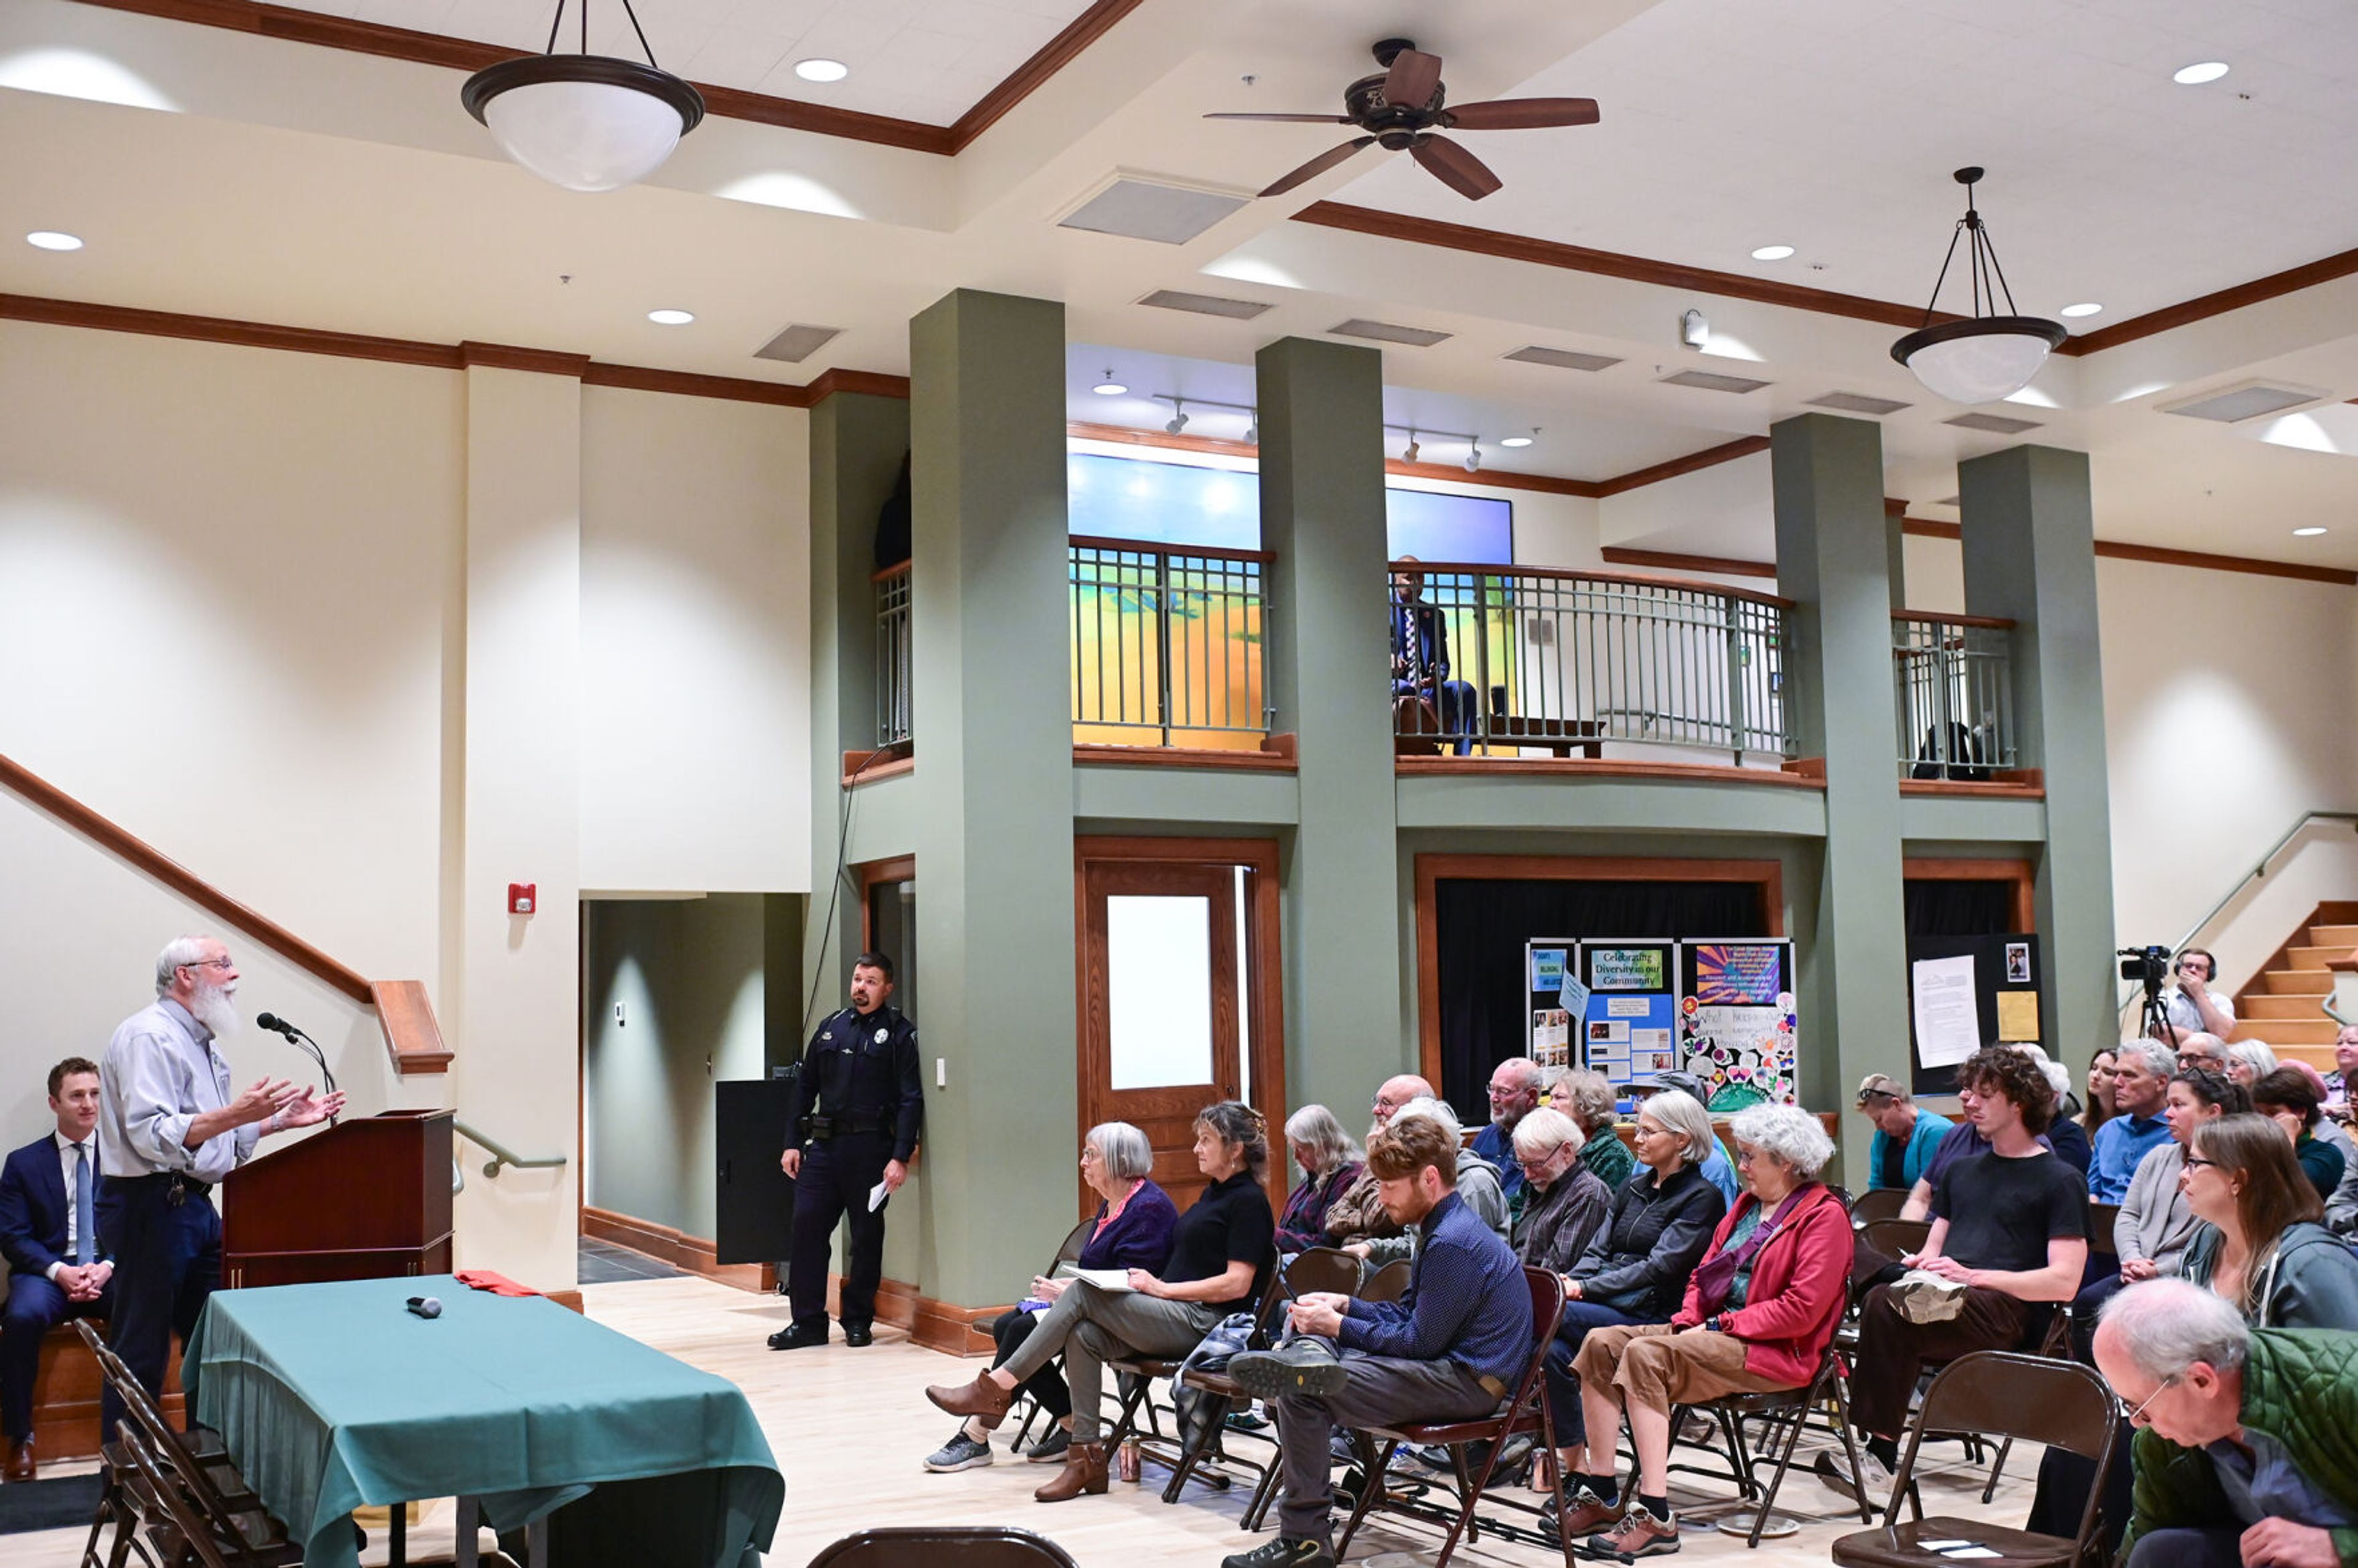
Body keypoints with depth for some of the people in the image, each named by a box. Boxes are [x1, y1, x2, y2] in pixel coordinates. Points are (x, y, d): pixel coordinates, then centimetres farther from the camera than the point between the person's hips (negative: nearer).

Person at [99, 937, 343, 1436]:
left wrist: (285, 1118, 15)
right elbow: (151, 1135, -24)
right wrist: (234, 1114, -32)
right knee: (141, 1350, -3)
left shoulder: (201, 1041, 18)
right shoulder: (150, 1036, -14)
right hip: (150, 1203, -10)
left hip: (194, 1204, 10)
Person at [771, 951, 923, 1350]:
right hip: (823, 1144, 4)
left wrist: (901, 1157, -15)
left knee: (867, 1236, 4)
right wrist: (792, 1143, 8)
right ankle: (808, 1322, 7)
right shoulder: (831, 1026, 13)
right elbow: (805, 1086, 16)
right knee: (807, 1227, -1)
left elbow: (911, 1099, -8)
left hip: (870, 1147, -4)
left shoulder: (900, 1032, -2)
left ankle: (858, 1321, 16)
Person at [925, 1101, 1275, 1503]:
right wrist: (1153, 1283, 3)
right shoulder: (1215, 1193, 21)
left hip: (1204, 1323, -9)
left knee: (1083, 1294, -19)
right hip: (1177, 1318, 9)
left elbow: (1237, 1285, -16)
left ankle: (996, 1388, -14)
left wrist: (1162, 1288, -12)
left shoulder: (1248, 1200, -8)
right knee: (1083, 1336, -16)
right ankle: (1086, 1458, -15)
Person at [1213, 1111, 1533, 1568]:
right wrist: (1346, 1306, 5)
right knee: (1304, 1323, 15)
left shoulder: (1453, 1243, -21)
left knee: (1301, 1394, -22)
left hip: (1468, 1383, -11)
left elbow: (1420, 1342, -19)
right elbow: (1407, 1314, 19)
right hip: (1447, 1363, 11)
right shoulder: (1442, 1227, 12)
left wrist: (1338, 1326, -12)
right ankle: (1310, 1357, -20)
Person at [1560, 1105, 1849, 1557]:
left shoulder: (1824, 1215, -7)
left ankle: (1655, 1517, -30)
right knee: (1602, 1343, -11)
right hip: (1718, 1330, 9)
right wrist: (1689, 1320, 1)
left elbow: (1803, 1309, -17)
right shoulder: (1748, 1204, 20)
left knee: (1646, 1354, -30)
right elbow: (1706, 1271, 21)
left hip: (1775, 1351, -9)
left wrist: (1721, 1326, -16)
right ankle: (1603, 1494, -9)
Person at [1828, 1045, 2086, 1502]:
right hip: (1941, 1296, 5)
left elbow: (2065, 1282, -4)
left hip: (2006, 1313, -5)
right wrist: (1921, 1265, 2)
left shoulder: (2060, 1181, 7)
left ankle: (1881, 1454, -29)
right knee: (1884, 1299, -32)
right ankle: (1877, 1453, -38)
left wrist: (1973, 1277, -14)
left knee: (1887, 1309, -33)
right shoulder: (1961, 1170, 28)